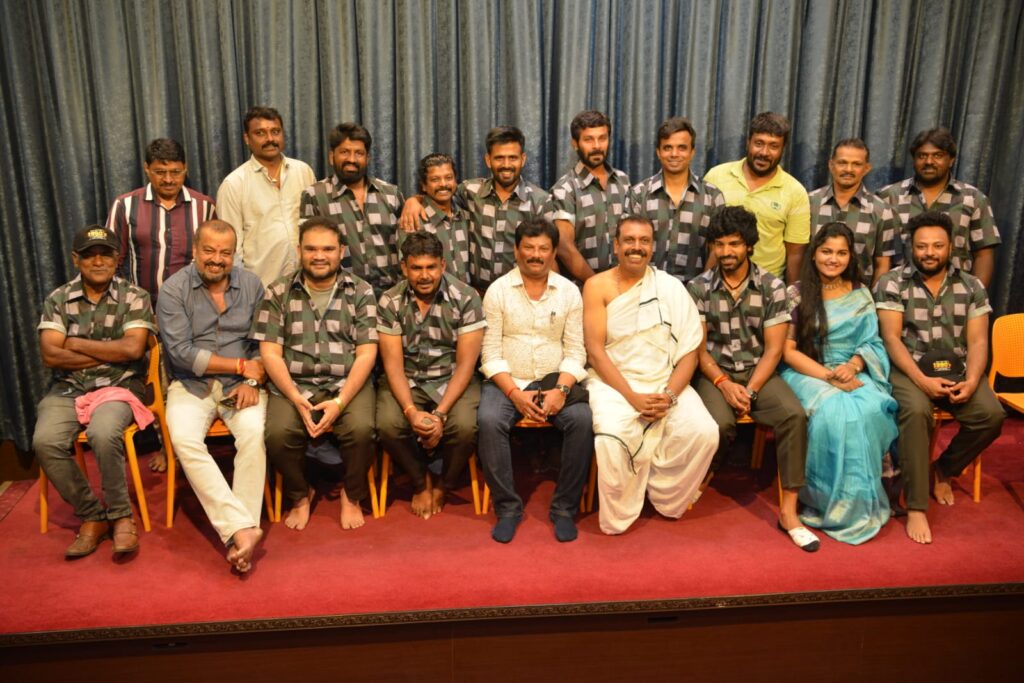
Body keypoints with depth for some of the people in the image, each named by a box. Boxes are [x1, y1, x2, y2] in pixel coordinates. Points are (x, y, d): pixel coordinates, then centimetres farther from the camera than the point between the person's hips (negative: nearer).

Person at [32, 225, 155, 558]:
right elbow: (50, 355, -5)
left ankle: (121, 515, -11)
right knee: (45, 441, -26)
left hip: (119, 386, -3)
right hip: (68, 389, 3)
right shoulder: (57, 300, 7)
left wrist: (77, 344, -6)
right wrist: (110, 353, -9)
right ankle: (92, 516, -6)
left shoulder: (135, 297, 1)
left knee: (103, 435, -34)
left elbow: (132, 348, -13)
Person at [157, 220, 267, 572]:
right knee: (184, 440, -30)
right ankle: (243, 528, -32)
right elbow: (180, 353, -11)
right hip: (191, 385, -1)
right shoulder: (174, 289, -2)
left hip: (241, 385, 1)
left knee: (254, 433, -30)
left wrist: (253, 381, -13)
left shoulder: (251, 285, 6)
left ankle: (236, 534, -26)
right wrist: (241, 365, -11)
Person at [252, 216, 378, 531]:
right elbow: (270, 352, 1)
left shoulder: (361, 292, 4)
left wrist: (340, 402, -15)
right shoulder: (278, 292, 6)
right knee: (278, 433, -27)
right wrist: (297, 399, -14)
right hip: (294, 385, 1)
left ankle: (352, 496, 2)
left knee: (362, 430, -29)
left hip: (348, 383, 0)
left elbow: (366, 353, -2)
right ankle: (300, 496, 5)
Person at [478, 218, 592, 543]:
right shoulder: (498, 290, 2)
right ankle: (508, 508, -14)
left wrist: (561, 389, -16)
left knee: (582, 419, -28)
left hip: (555, 381, 1)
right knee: (489, 421, -31)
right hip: (507, 382, -1)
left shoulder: (569, 291, 6)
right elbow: (491, 353, -3)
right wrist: (514, 392, -16)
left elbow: (575, 351, 2)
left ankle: (564, 509, -11)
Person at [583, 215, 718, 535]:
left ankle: (665, 499, 4)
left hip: (666, 383, 3)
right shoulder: (597, 286, -2)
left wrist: (668, 396, -15)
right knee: (612, 437, -32)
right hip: (613, 383, -2)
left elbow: (690, 350, 1)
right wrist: (633, 397, -18)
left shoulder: (671, 287, 4)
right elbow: (595, 351, -8)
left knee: (703, 432, -22)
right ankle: (619, 517, -6)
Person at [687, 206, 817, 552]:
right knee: (719, 423, -32)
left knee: (795, 415, -28)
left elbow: (774, 347, -3)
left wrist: (750, 390, -15)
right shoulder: (699, 287, 1)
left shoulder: (772, 286, 1)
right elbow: (697, 346, -2)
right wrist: (724, 384, -16)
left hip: (759, 372, 1)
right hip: (715, 373, -1)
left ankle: (789, 511, -19)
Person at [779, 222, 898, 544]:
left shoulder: (861, 294, 12)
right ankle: (836, 500, -18)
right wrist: (829, 376, -16)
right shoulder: (796, 294, 0)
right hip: (806, 373, -3)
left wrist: (853, 366, -14)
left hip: (853, 373, 3)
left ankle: (861, 499, -14)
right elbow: (788, 351, -5)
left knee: (870, 411, -31)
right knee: (834, 413, -35)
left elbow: (871, 343, 9)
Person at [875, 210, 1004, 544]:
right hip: (909, 368, -3)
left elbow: (978, 341, 2)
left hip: (957, 370, 4)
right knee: (916, 411, -34)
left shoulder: (972, 286, 8)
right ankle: (916, 507, -26)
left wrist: (971, 381, -16)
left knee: (991, 415, -22)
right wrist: (922, 380, -21)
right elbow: (891, 338, -9)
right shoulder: (892, 284, -1)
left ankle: (944, 469, 8)